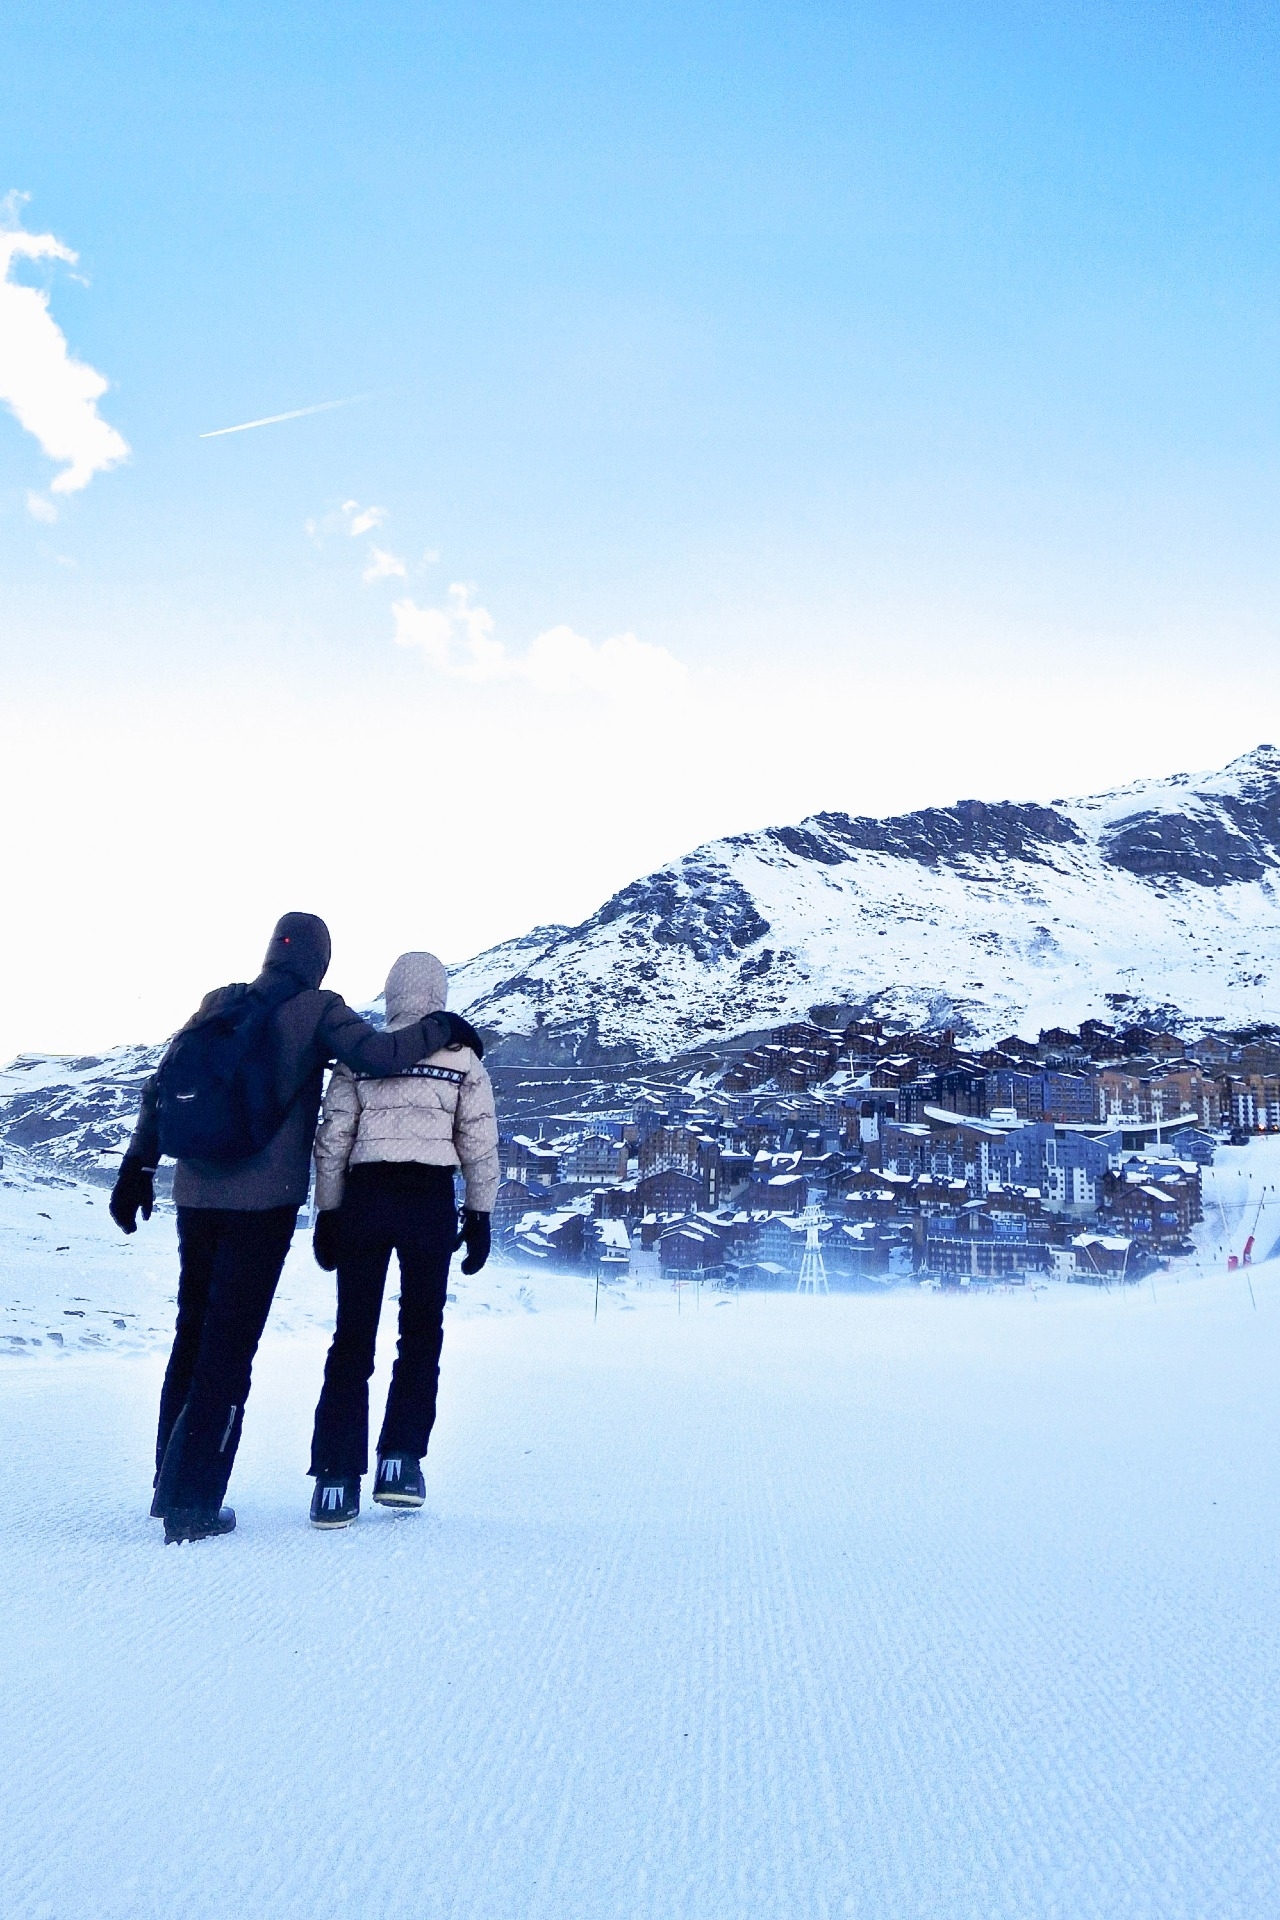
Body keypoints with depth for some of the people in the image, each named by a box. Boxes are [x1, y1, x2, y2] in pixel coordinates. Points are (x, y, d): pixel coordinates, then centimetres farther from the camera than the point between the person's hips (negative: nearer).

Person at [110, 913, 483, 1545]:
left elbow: (160, 1085, 10)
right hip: (264, 1200, -5)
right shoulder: (317, 1009, -5)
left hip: (197, 1195, 5)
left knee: (192, 1334, 18)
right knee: (230, 1347, 1)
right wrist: (439, 1029, -1)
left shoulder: (220, 1002, 9)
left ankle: (170, 1485, 27)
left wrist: (138, 1166, 15)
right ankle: (192, 1503, 3)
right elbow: (378, 1054, -18)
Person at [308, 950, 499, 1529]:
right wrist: (480, 1216, 8)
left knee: (353, 1336, 7)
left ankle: (336, 1479, 6)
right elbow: (480, 1144, 1)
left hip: (364, 1195, 1)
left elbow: (331, 1141, 4)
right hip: (431, 1198, -1)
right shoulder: (462, 1056, 3)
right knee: (421, 1332, 13)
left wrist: (326, 1215, 9)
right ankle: (401, 1462, 6)